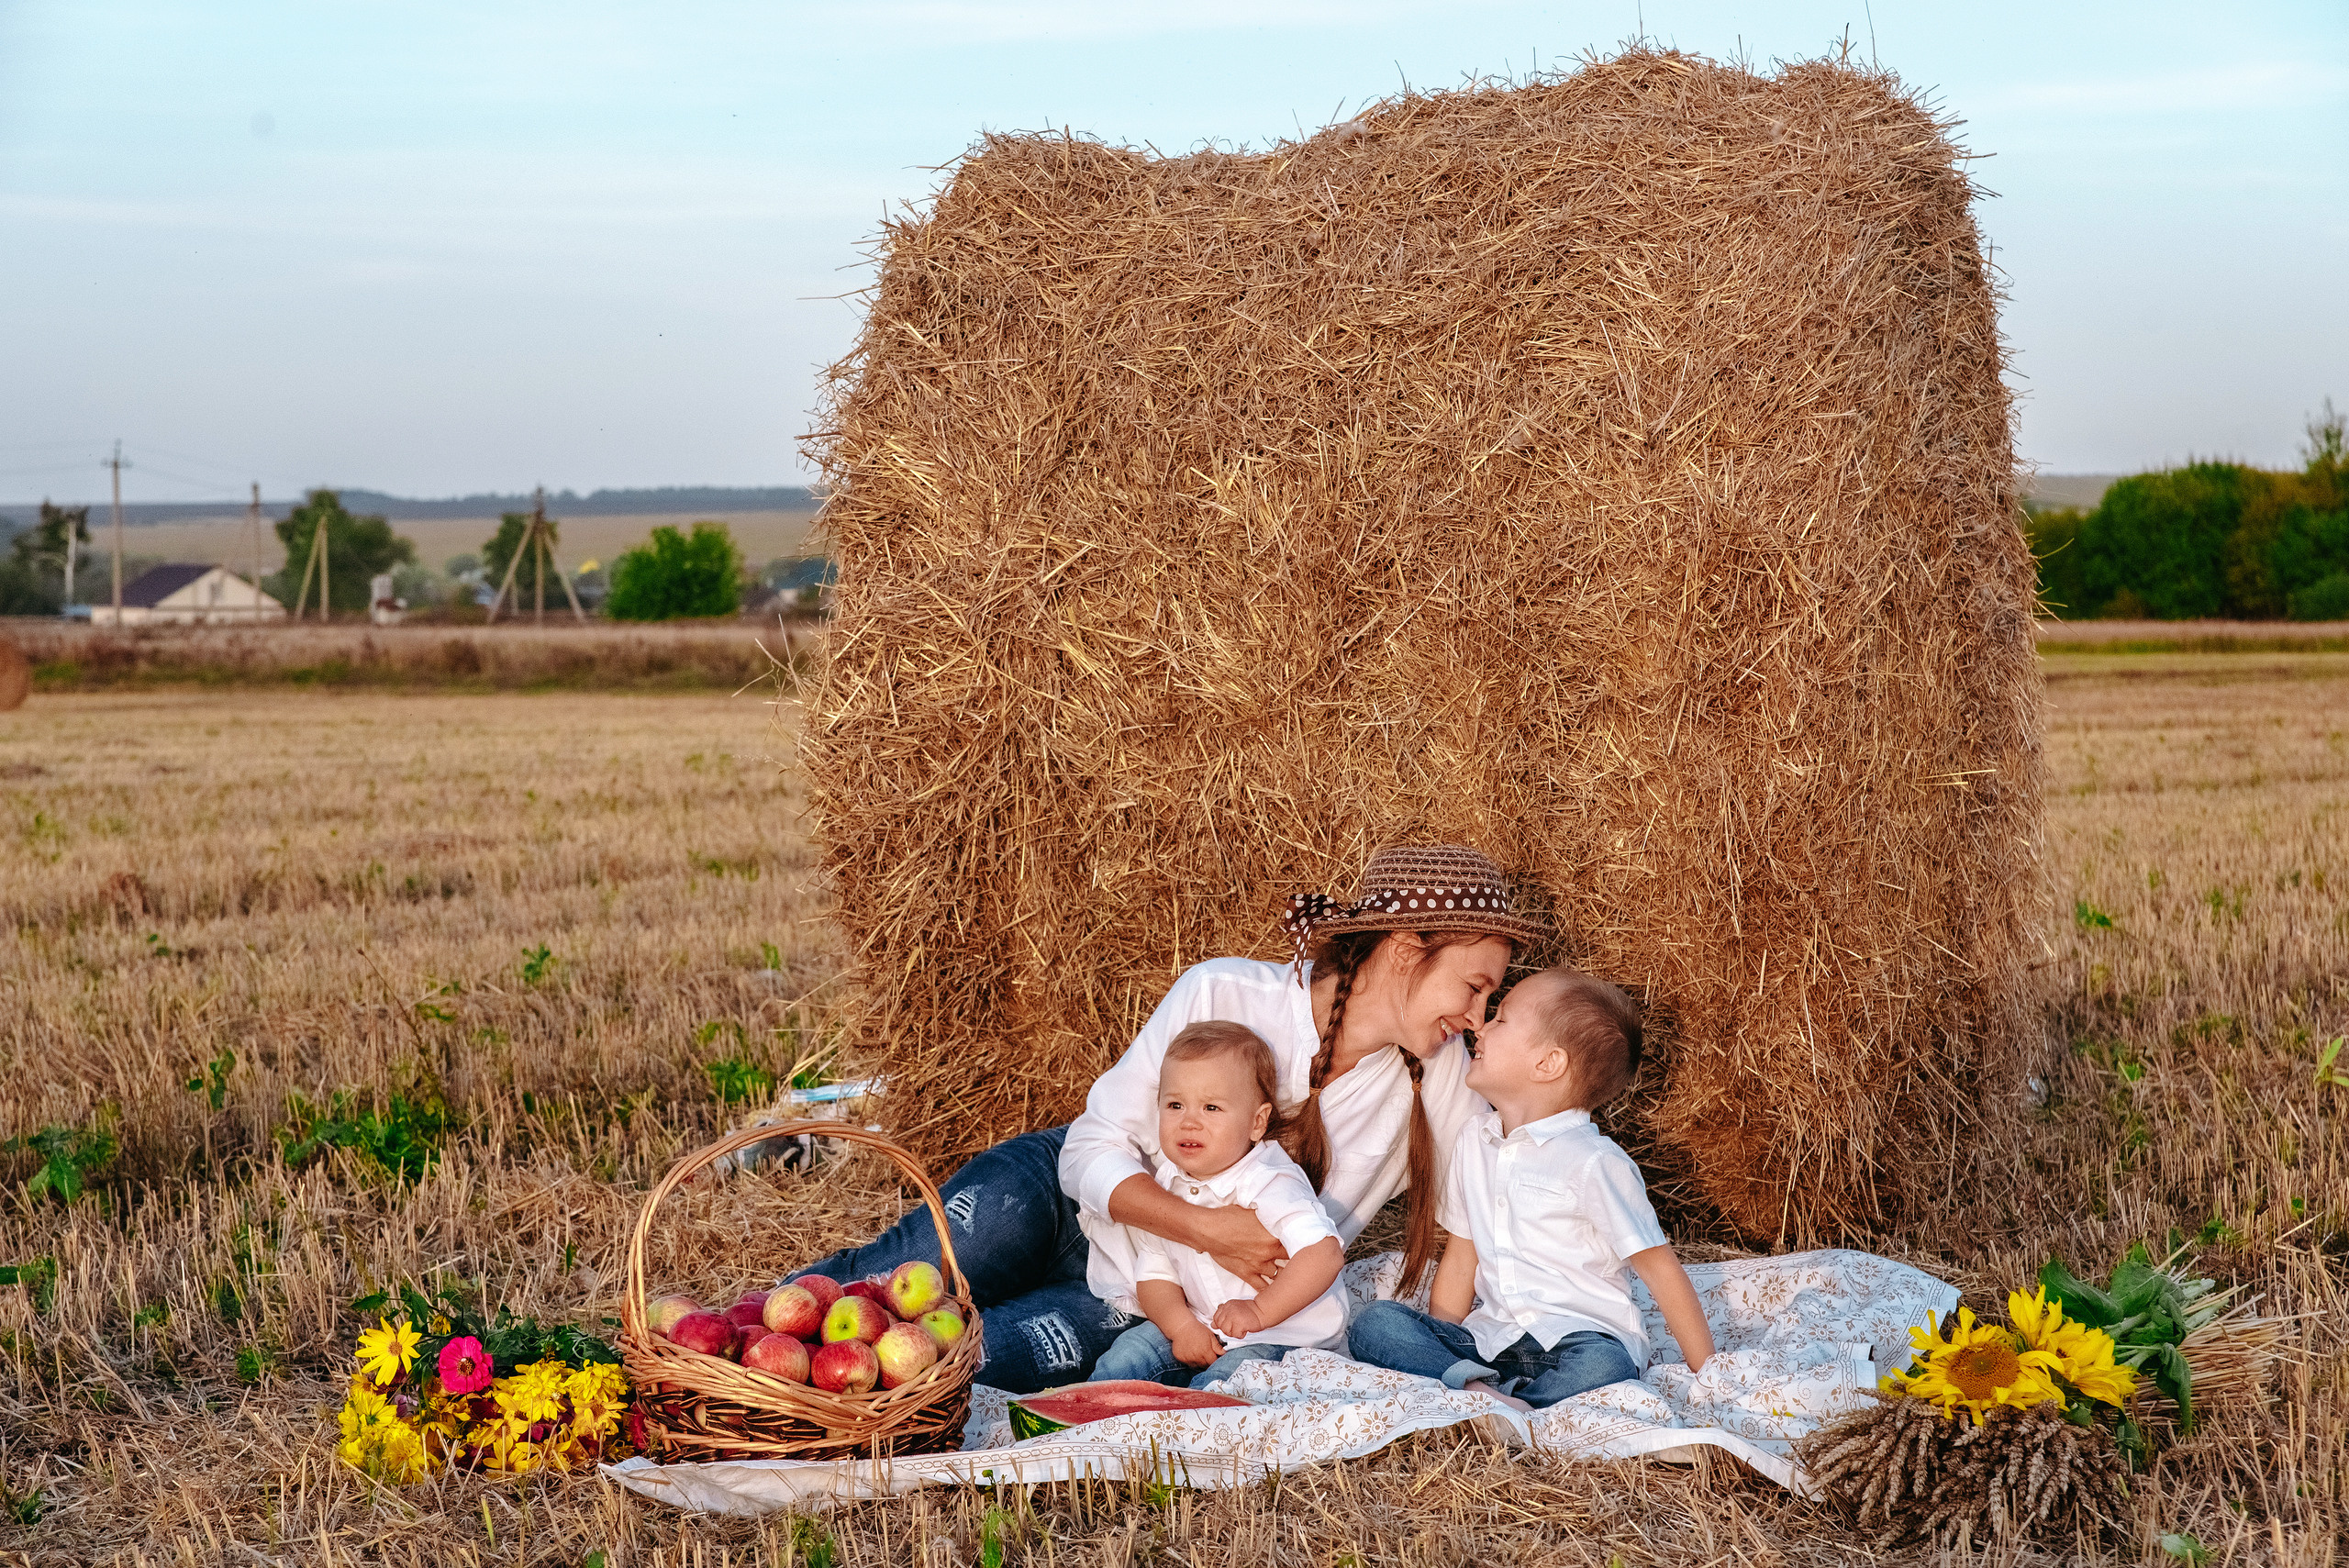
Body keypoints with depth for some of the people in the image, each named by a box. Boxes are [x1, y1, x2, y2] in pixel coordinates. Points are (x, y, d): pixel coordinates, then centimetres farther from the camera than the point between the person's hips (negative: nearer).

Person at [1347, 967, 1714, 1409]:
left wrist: (1707, 1374, -11)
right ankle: (1474, 1385, -35)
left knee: (1603, 1366, -39)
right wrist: (1436, 1344, 7)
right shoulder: (1475, 1141, 12)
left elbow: (1660, 1268, -8)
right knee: (1375, 1322, -16)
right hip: (1488, 1339, 6)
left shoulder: (1594, 1162, -8)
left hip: (1576, 1339, -6)